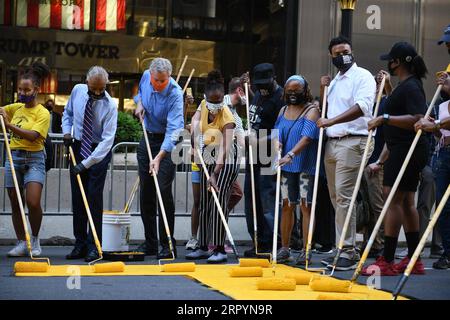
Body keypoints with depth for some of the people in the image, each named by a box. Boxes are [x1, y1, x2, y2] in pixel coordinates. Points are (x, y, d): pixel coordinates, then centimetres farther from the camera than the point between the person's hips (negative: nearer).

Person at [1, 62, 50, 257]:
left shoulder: (42, 113, -7)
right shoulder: (16, 108, 10)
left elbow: (33, 136, -20)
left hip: (33, 159, -5)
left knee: (33, 202, -15)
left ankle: (35, 240, 7)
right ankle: (21, 243, 15)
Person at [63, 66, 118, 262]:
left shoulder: (110, 105, -19)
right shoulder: (77, 91, -5)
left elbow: (107, 139, -24)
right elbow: (67, 112, 17)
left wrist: (86, 163, -29)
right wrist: (67, 131, -2)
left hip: (100, 151, -4)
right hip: (77, 148, 5)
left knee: (94, 198, -9)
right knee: (77, 198, 4)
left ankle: (93, 247, -4)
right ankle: (80, 245, 11)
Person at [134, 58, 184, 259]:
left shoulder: (175, 94, -26)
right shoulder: (146, 77, -6)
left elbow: (173, 130, -33)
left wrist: (159, 157, -43)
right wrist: (139, 103, 0)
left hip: (167, 143, -6)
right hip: (147, 137, 6)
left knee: (164, 191, -13)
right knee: (146, 191, 7)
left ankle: (167, 245, -5)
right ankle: (150, 243, 16)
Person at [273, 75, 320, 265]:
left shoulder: (311, 110, -6)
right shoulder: (283, 110, 14)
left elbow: (307, 136, -20)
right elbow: (277, 132, 13)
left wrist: (291, 155, -32)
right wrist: (277, 143, -11)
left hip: (305, 166, -5)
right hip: (286, 166, 6)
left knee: (306, 206, -4)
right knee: (287, 205, 9)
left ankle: (306, 251, -1)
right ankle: (284, 249, 16)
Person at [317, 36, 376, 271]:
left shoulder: (362, 76, -3)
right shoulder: (334, 81, 22)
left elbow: (362, 106, -20)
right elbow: (324, 111, 27)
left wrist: (332, 121, -27)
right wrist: (323, 90, 11)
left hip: (352, 142, -8)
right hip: (331, 143, 8)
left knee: (344, 197, -13)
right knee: (336, 197, 8)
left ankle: (346, 251, -10)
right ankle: (348, 250, 15)